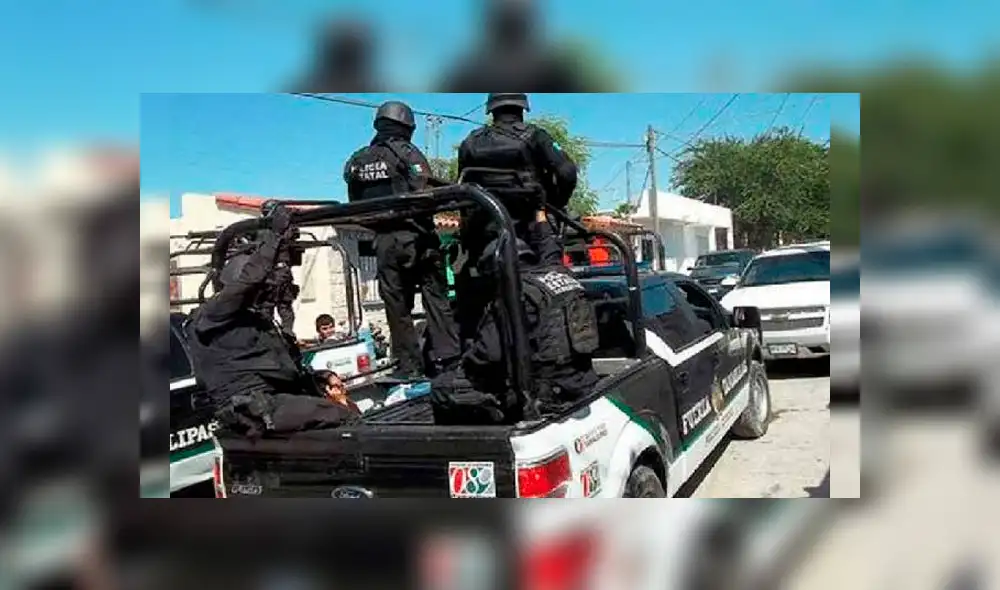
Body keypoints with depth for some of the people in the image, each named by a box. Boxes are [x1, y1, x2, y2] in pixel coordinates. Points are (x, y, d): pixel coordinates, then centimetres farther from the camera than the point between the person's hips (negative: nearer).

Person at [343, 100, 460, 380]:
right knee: (435, 297, 3)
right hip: (415, 235, -3)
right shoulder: (407, 152, -4)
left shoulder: (357, 161, 11)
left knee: (397, 304, 6)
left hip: (384, 240, 4)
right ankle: (448, 355, -3)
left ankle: (409, 365, 6)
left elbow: (355, 205, 12)